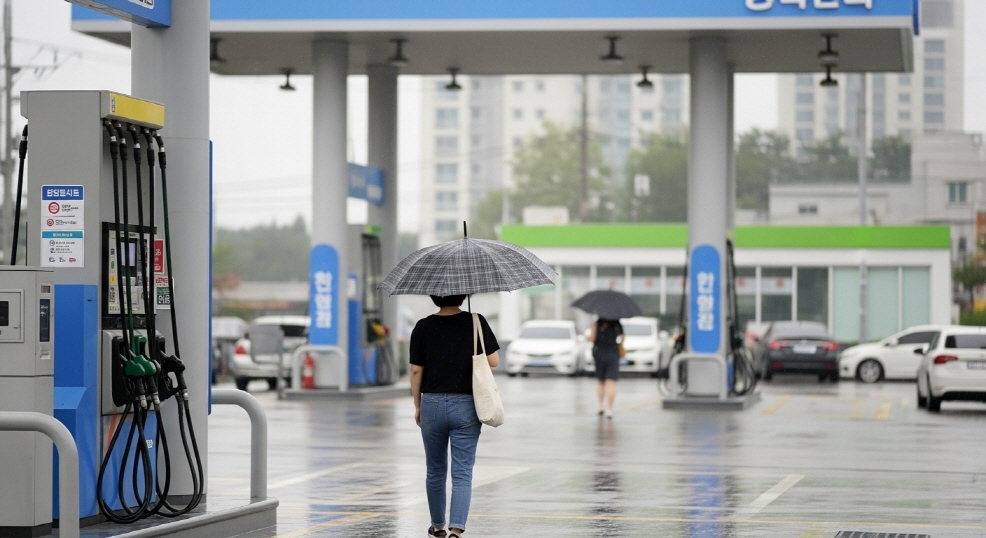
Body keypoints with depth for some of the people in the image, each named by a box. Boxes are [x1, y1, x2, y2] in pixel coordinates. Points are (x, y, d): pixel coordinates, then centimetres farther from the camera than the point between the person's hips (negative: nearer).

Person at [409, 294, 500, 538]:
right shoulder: (476, 323, -6)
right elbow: (493, 361, -5)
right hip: (466, 406, -1)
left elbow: (416, 371, -1)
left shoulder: (423, 327, -3)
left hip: (432, 404, 2)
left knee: (435, 471, 17)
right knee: (462, 473, -1)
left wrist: (417, 406, 10)